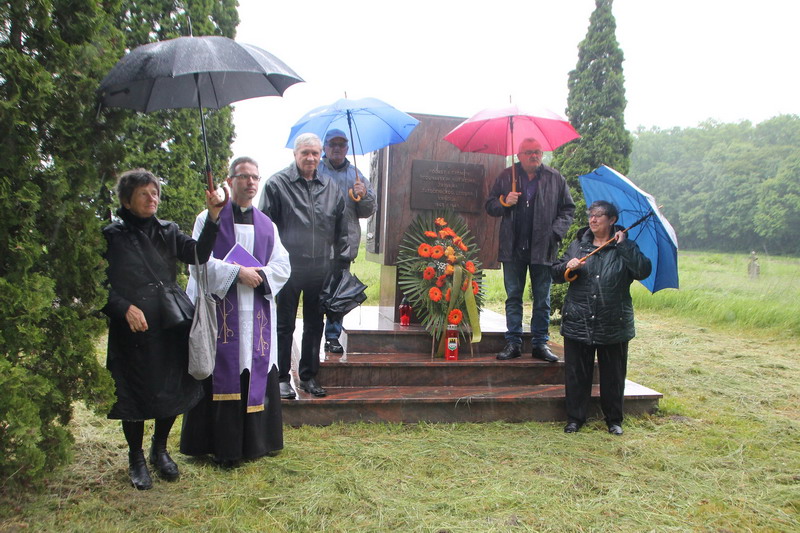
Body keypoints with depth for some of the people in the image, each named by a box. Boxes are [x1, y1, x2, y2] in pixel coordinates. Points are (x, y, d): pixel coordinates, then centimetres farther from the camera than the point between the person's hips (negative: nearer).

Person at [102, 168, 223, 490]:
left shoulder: (167, 232, 8)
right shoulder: (112, 236, -1)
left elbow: (198, 254, -8)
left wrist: (213, 219, -21)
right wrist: (124, 308, -17)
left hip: (170, 326, 3)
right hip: (131, 330, -3)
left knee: (172, 390, 10)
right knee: (134, 393, 6)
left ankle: (160, 450, 34)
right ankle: (136, 459, 27)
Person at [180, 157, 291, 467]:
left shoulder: (267, 225, 15)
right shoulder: (209, 219, 4)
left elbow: (282, 266, 9)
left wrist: (260, 276, -10)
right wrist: (237, 273, -16)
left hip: (257, 313, 4)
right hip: (219, 310, -4)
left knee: (255, 376, 5)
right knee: (222, 375, -3)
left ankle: (254, 442, 16)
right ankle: (223, 448, 6)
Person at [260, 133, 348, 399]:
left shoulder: (331, 187, 10)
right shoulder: (277, 183, -2)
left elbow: (341, 229, 15)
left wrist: (342, 258, 10)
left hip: (320, 270, 4)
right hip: (288, 268, -4)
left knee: (315, 325, 13)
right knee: (284, 325, 6)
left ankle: (308, 376, 26)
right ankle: (282, 377, 18)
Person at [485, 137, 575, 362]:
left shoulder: (555, 179, 5)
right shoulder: (506, 177, 6)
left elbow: (568, 209, 8)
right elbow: (490, 206, 11)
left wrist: (556, 232, -6)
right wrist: (504, 202, -10)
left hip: (543, 248, 0)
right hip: (513, 249, 1)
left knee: (542, 299, 6)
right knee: (513, 297, 6)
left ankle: (540, 343, 15)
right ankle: (513, 342, 14)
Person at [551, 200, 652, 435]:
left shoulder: (625, 248, 4)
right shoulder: (577, 246, 11)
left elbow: (644, 271, -13)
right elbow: (555, 274, 9)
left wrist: (624, 245, -15)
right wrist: (567, 266, -12)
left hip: (613, 325, -1)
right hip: (578, 323, 2)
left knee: (613, 375, 9)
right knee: (577, 374, 7)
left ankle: (614, 420, 25)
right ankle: (575, 418, 20)